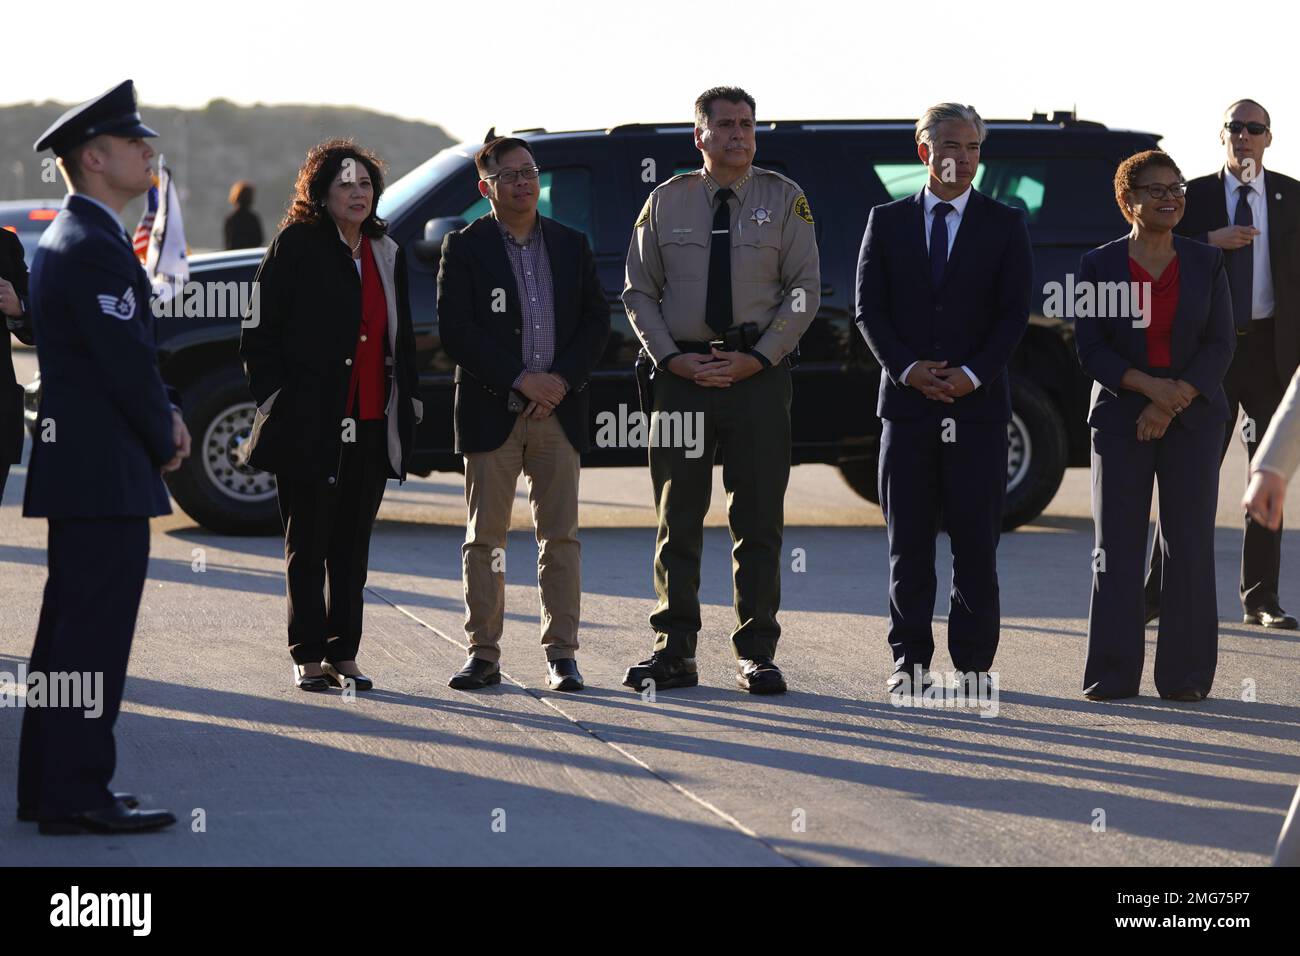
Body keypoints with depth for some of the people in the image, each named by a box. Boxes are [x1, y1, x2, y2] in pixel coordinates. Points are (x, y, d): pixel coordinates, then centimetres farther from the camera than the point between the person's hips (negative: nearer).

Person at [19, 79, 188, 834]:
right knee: (95, 632, -7)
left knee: (71, 627, 15)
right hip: (106, 471, -11)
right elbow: (127, 364, -19)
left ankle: (46, 785, 21)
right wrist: (165, 441, -5)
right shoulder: (94, 248, -17)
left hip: (75, 467, 11)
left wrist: (166, 413, 6)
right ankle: (77, 795, -5)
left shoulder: (73, 238, 17)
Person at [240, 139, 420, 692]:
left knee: (353, 546, 8)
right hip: (310, 425, -5)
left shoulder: (386, 254, 14)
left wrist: (408, 399, 12)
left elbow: (401, 336, 20)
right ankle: (308, 655, 7)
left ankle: (344, 654, 14)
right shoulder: (295, 248, -3)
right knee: (307, 544, 2)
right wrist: (272, 398, -11)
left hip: (370, 424, 5)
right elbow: (261, 332, -5)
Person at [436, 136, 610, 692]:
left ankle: (561, 653, 5)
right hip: (491, 412, -2)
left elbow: (596, 321, 8)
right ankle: (484, 655, 5)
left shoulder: (571, 246, 12)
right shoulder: (464, 248, 1)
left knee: (560, 537, 1)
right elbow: (455, 331, -7)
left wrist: (562, 380, -8)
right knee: (484, 538, 0)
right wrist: (519, 380, -13)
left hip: (558, 412, 2)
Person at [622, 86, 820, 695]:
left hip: (758, 372, -1)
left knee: (758, 518, 0)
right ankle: (674, 652, 10)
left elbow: (804, 290, 1)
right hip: (681, 372, 1)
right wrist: (671, 358, -6)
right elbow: (639, 291, 8)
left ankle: (756, 654, 5)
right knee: (677, 516, 4)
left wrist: (758, 358, -10)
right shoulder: (666, 202, 7)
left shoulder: (784, 200, 4)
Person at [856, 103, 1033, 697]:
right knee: (908, 541, 2)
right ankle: (909, 660, 7)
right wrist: (908, 369, -10)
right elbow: (869, 309, 4)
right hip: (907, 402, 1)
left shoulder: (1004, 225, 7)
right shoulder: (887, 222, 9)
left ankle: (974, 662, 5)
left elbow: (1014, 313, 1)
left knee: (976, 541, -1)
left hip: (977, 403, -1)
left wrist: (973, 374, -12)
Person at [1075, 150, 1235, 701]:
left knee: (1189, 543, -2)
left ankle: (1185, 675, 4)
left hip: (1193, 418, 1)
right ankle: (1112, 676, 3)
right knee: (1116, 546, -2)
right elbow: (1090, 348, -2)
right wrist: (1149, 386, -16)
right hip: (1121, 418, -1)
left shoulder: (1205, 263, 6)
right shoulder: (1099, 265, 3)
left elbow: (1220, 345, 1)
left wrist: (1172, 403, -11)